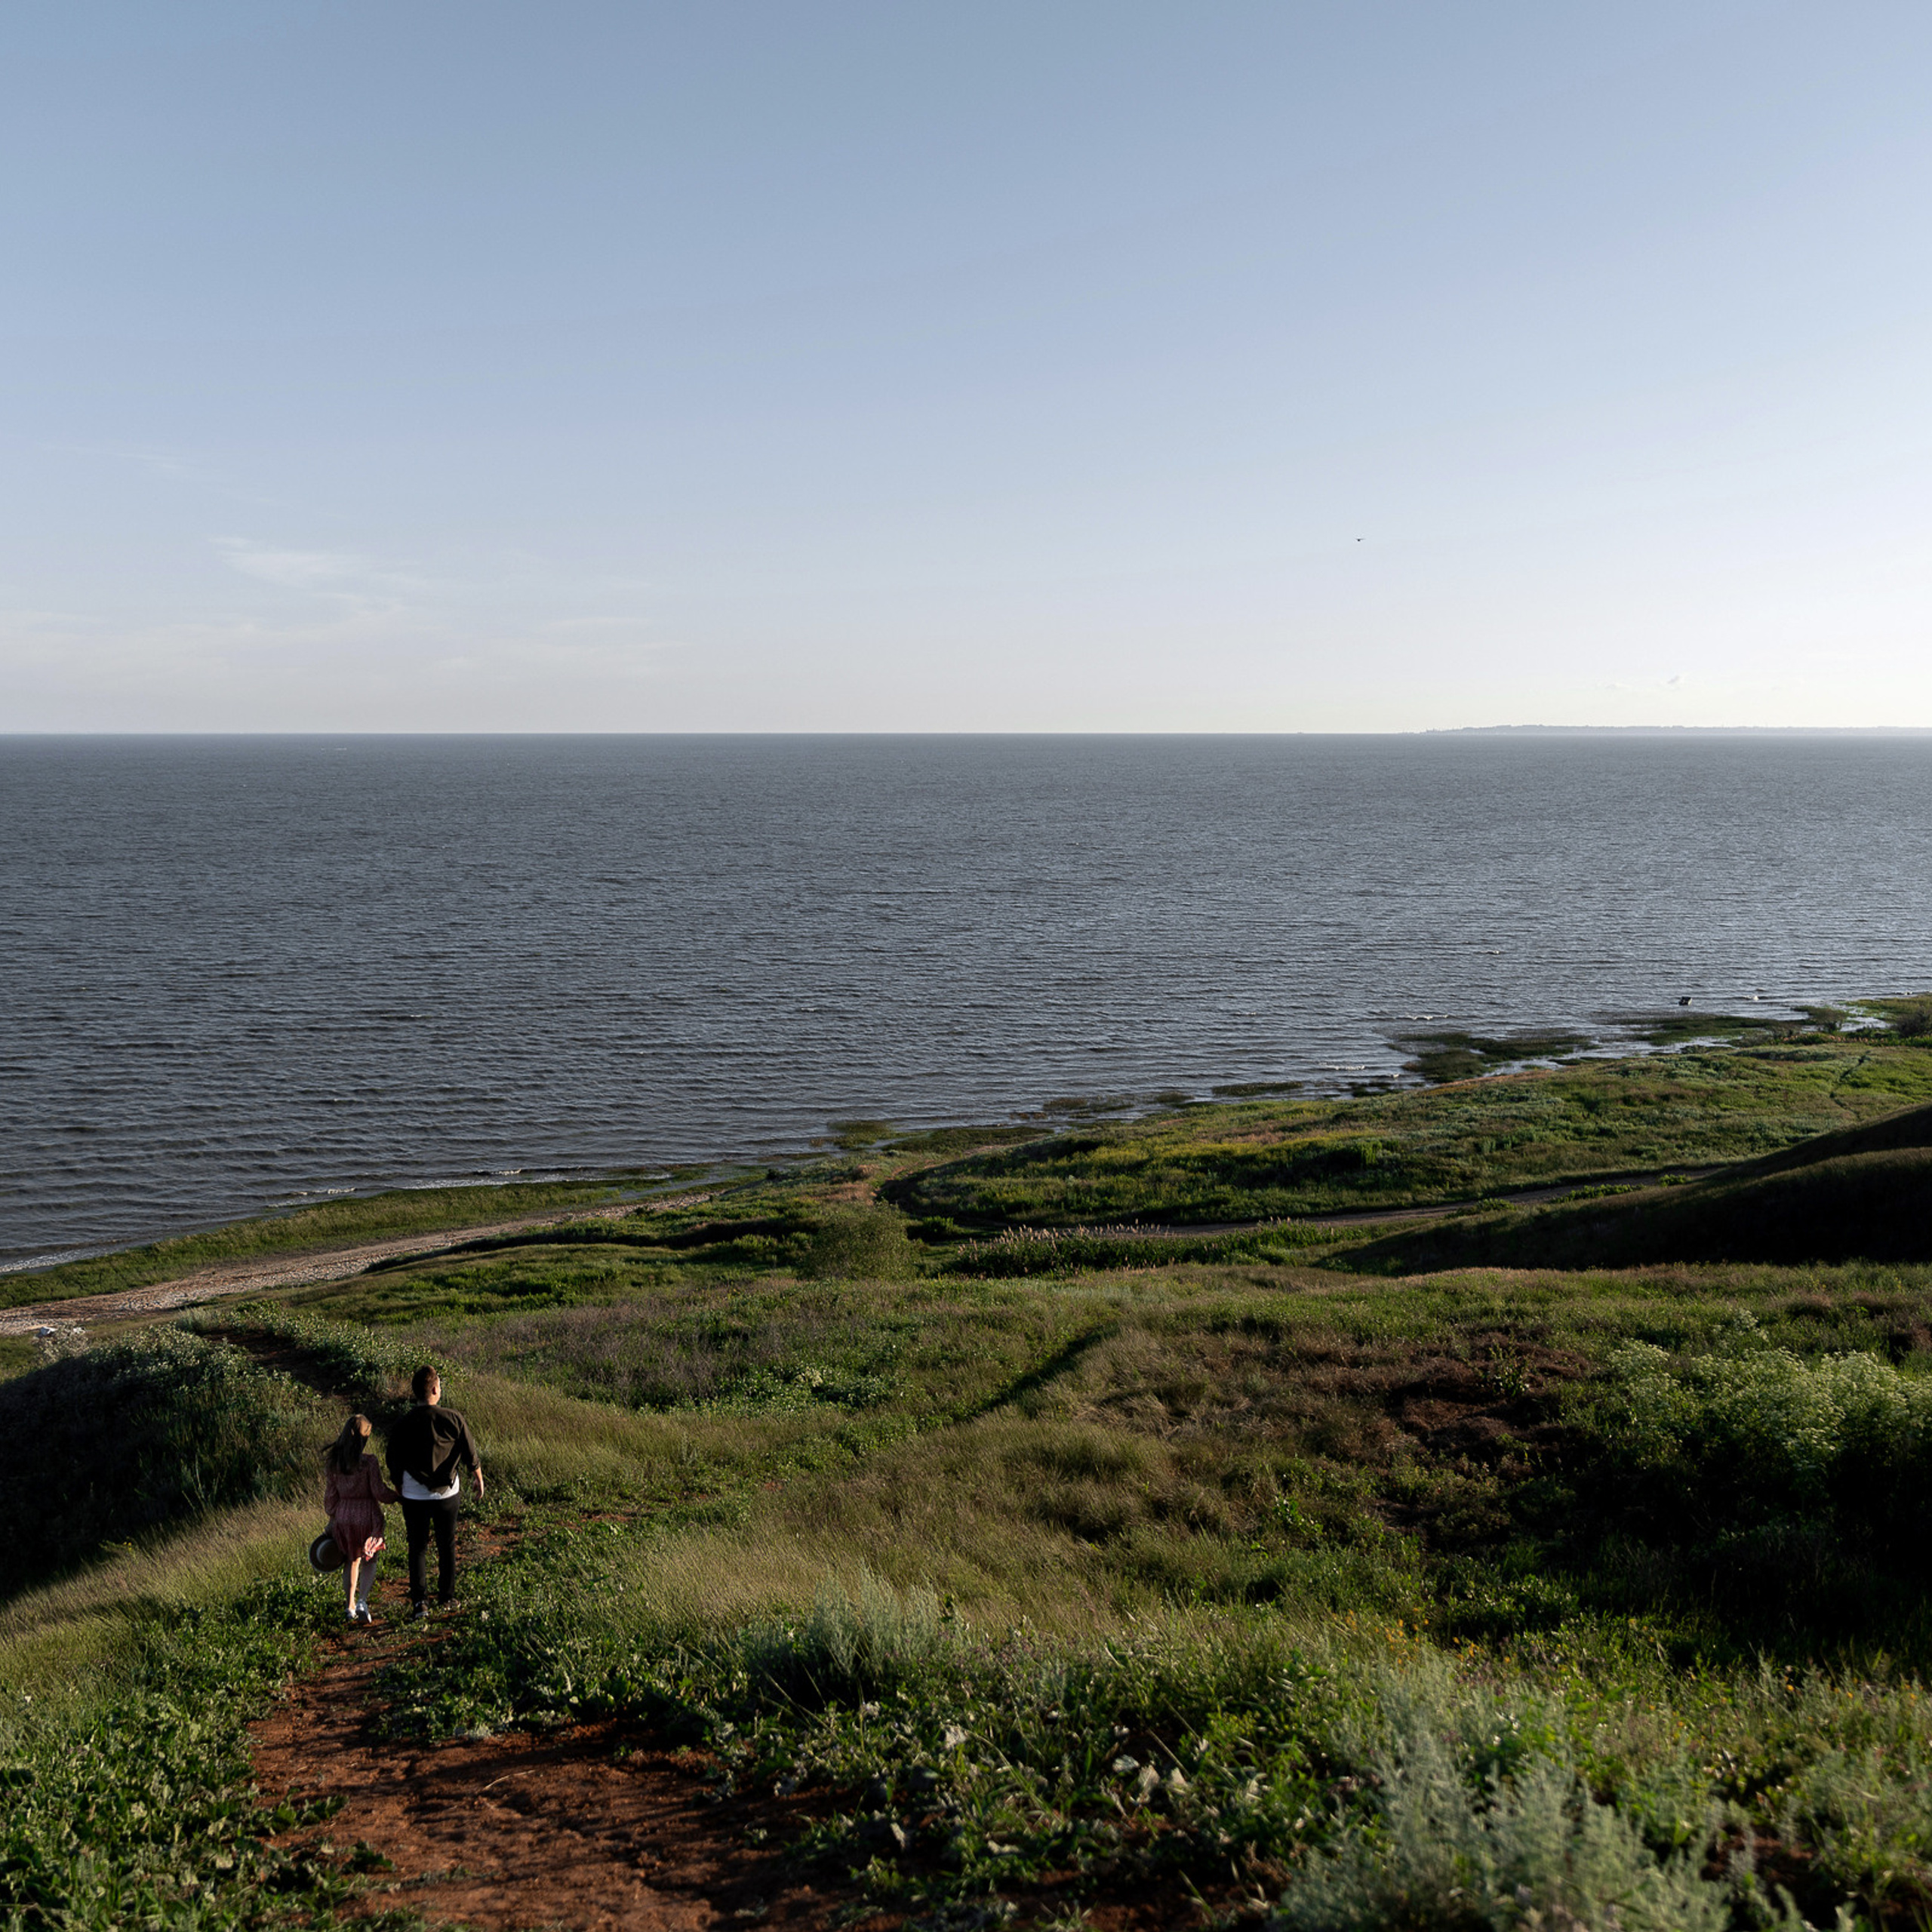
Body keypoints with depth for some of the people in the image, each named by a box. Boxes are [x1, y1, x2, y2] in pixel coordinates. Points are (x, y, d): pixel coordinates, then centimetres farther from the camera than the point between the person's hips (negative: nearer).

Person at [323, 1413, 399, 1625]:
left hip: (343, 1517, 4)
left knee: (351, 1560, 21)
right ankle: (362, 1601, -6)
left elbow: (331, 1495, 4)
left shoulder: (333, 1463, -5)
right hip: (367, 1516, -4)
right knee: (369, 1561, 12)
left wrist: (332, 1519, 17)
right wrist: (400, 1498, 3)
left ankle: (350, 1606, 26)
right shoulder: (369, 1462, -19)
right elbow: (380, 1492, -14)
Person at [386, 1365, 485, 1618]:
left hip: (414, 1496, 0)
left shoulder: (402, 1426, -9)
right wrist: (479, 1479, 14)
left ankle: (419, 1601, -1)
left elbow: (394, 1465, 1)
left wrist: (400, 1489, 18)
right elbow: (471, 1456, -3)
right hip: (446, 1494, 0)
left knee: (417, 1548, 9)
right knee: (446, 1547, 15)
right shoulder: (453, 1419, -11)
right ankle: (446, 1598, 22)